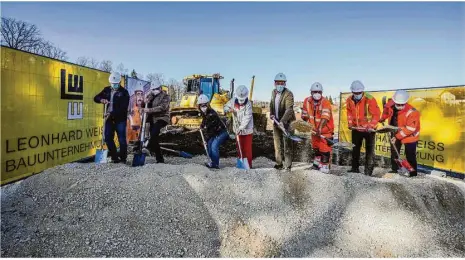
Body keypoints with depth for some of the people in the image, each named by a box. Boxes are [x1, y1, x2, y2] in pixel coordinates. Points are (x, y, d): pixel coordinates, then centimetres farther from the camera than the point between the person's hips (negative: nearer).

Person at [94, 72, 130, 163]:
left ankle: (123, 158, 11)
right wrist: (101, 100, -12)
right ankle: (114, 157, 18)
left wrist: (112, 113, -23)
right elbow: (96, 98, 12)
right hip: (109, 118, 5)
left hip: (120, 119, -5)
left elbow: (123, 107, -14)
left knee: (122, 139, -3)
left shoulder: (124, 92, -5)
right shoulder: (107, 90, 12)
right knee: (108, 138, 5)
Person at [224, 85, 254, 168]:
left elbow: (247, 118, -24)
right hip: (238, 129, 5)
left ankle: (248, 164, 11)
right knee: (239, 147, 15)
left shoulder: (248, 104, -19)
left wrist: (240, 128, -30)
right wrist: (228, 110, -13)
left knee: (247, 148, 0)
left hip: (247, 129, -5)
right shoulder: (233, 101, -4)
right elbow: (226, 107, 11)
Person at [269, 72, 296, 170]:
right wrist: (271, 114, 3)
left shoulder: (289, 94, -15)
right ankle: (279, 163, 27)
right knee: (277, 144, 14)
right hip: (276, 122, 7)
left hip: (286, 122, -7)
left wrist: (282, 121, -39)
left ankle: (287, 166, 3)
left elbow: (289, 109, -26)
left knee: (287, 145, -5)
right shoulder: (274, 92, 7)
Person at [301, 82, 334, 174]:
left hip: (326, 130, -5)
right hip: (314, 129, 5)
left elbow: (325, 117, -37)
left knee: (325, 149, -6)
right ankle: (316, 164, 41)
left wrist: (320, 128, -50)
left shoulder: (326, 102, -24)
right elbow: (305, 115, 5)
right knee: (316, 148, 21)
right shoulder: (307, 101, -8)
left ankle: (324, 167, 9)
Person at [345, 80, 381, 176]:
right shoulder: (350, 100, -4)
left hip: (369, 129, -5)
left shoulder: (370, 99, -19)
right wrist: (350, 123, 0)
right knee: (355, 148, 15)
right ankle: (355, 168, 29)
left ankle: (368, 171, 5)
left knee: (369, 150, -1)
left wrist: (371, 126, -24)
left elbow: (376, 114, -17)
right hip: (356, 128, 5)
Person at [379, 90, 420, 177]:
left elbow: (410, 129, -30)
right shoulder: (391, 105, -16)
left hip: (409, 136, -6)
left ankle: (413, 174, 11)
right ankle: (394, 170, 34)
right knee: (394, 153, 17)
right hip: (395, 133, 6)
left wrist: (397, 136, -30)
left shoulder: (412, 112, -31)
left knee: (410, 156, -1)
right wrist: (383, 118, 4)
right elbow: (386, 108, 11)